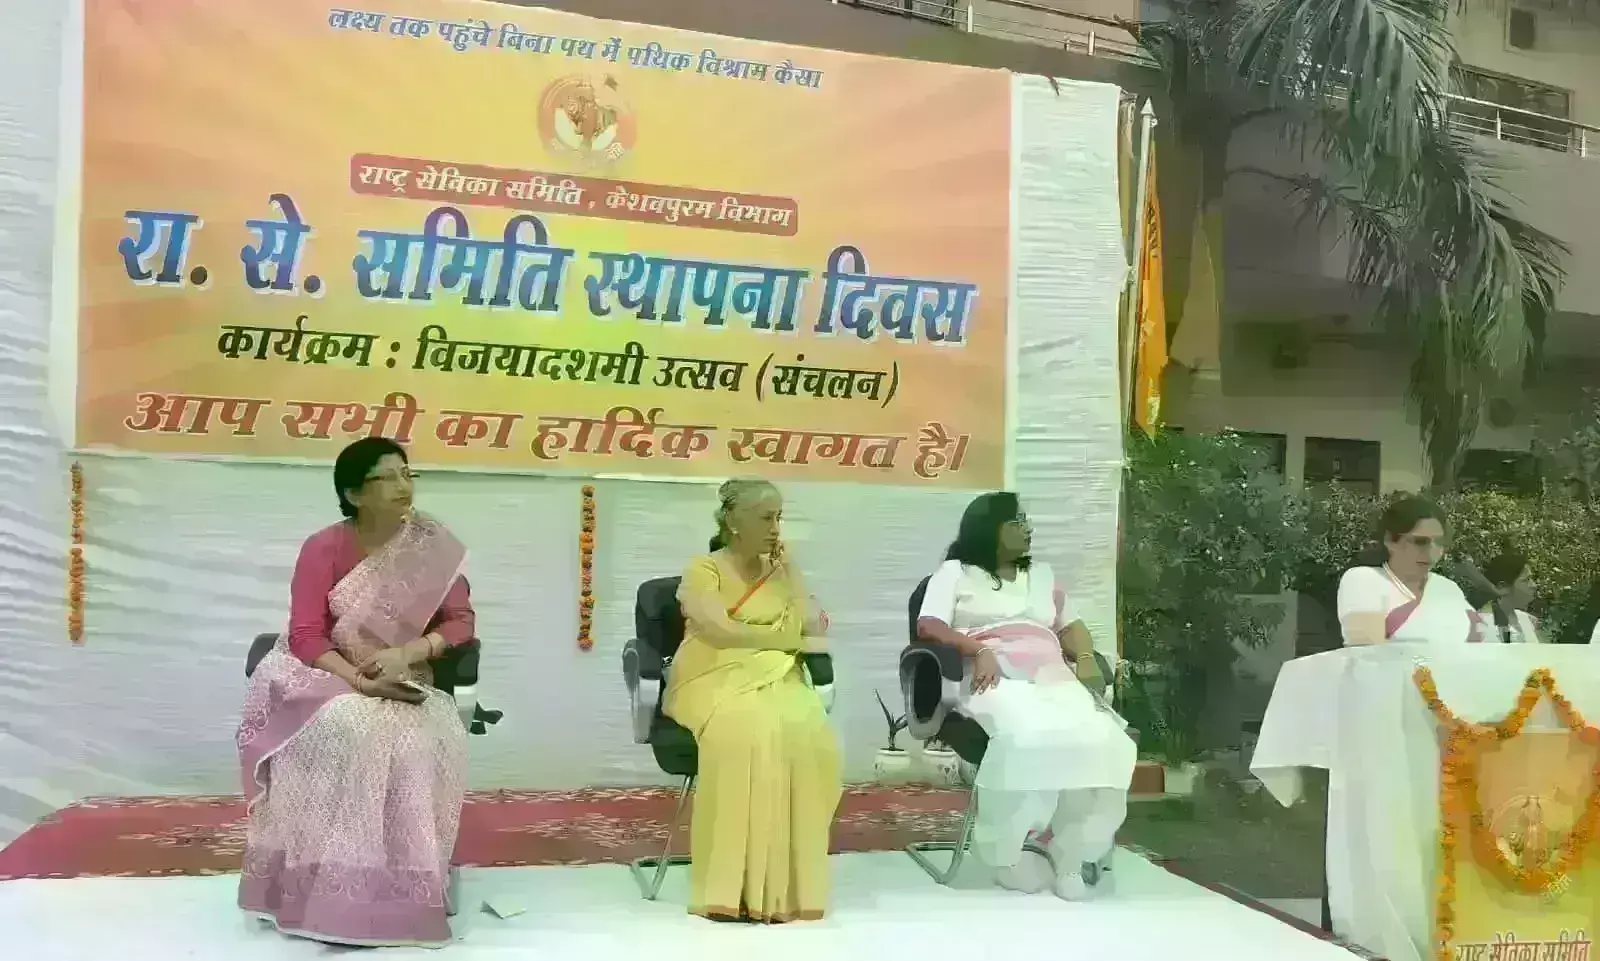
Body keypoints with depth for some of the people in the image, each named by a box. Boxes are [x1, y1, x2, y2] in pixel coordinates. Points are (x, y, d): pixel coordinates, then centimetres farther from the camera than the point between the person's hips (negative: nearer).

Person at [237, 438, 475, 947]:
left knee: (415, 744, -29)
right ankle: (330, 893, -26)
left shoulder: (431, 544, -2)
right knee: (346, 733, -34)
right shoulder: (323, 549, -8)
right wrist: (359, 680, -28)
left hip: (402, 683, 2)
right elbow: (305, 636, -13)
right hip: (327, 676, -2)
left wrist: (406, 653, -20)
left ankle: (394, 892, -19)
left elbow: (460, 620, -3)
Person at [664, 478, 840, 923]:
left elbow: (816, 628, 5)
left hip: (774, 681, 4)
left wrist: (788, 571, 3)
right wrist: (792, 639, -7)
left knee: (809, 735, -32)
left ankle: (786, 881, -25)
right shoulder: (703, 570, 2)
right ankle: (737, 886, -33)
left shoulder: (781, 569, 18)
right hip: (715, 681, -4)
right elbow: (720, 632, -15)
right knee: (747, 733, -39)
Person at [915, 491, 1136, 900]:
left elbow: (1070, 624, 26)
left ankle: (1070, 857, -17)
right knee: (1030, 736, -38)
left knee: (1102, 741, -27)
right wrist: (978, 649, -19)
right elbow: (928, 627, -2)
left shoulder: (1041, 574, 29)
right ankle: (1005, 852, -19)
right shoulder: (955, 572, 11)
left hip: (1053, 678, 5)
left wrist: (1086, 659, 3)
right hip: (993, 679, -5)